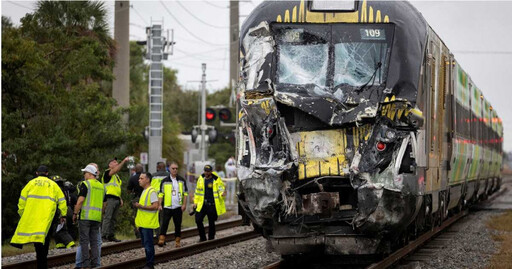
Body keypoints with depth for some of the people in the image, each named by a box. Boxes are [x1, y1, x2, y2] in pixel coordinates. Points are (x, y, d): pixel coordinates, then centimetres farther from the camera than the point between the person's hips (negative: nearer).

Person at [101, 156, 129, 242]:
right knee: (107, 217, -13)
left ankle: (111, 235, 12)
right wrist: (124, 161, -27)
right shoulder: (107, 173, -3)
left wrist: (121, 199, 21)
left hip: (116, 199, 9)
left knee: (113, 218, 9)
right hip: (110, 198, -9)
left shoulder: (116, 176, 25)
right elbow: (116, 170, -23)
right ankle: (104, 234, -16)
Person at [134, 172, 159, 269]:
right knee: (145, 244, 13)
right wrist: (137, 205, 14)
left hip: (148, 224, -10)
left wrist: (141, 206, -21)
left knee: (148, 245, -6)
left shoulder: (152, 192, -14)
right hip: (142, 224, 10)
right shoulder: (144, 191, 17)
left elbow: (155, 206, -22)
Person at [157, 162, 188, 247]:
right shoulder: (165, 181, 3)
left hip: (178, 207, 2)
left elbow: (185, 193, 8)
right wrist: (160, 205, -4)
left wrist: (184, 204, -2)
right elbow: (161, 194, 6)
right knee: (164, 223, -12)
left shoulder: (181, 180, 7)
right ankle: (161, 239, -15)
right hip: (167, 207, -1)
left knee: (178, 225, 6)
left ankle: (177, 241, 14)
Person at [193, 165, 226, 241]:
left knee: (211, 223, 4)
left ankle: (211, 240, 16)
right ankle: (202, 238, 11)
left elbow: (221, 189, -5)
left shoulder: (217, 180, -4)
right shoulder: (201, 179, 8)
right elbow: (198, 191, 17)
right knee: (198, 220, -5)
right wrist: (195, 202, 15)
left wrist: (222, 194, -29)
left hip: (212, 205, -3)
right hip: (202, 205, 3)